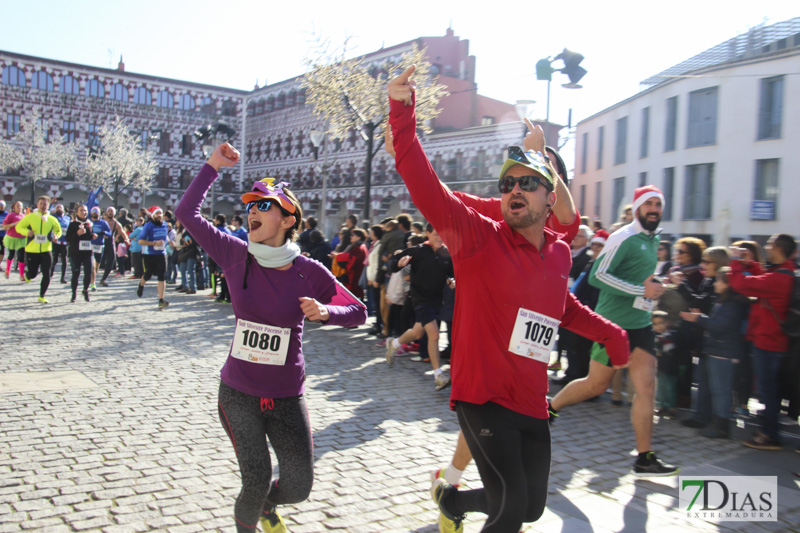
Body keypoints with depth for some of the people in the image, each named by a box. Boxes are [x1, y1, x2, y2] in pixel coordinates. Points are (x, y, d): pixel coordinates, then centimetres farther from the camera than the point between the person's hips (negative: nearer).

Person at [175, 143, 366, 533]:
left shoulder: (310, 272, -10)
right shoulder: (237, 256, -6)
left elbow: (358, 313, -2)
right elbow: (187, 212, 0)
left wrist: (324, 312, -21)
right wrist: (213, 165, -1)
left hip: (286, 398, 0)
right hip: (238, 393, 0)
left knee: (298, 488, 6)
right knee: (256, 481, -2)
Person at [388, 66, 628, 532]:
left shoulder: (560, 254, 6)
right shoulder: (479, 238, -11)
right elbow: (425, 187, -24)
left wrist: (610, 333, 20)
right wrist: (403, 112, -31)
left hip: (532, 406, 6)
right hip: (483, 399, -6)